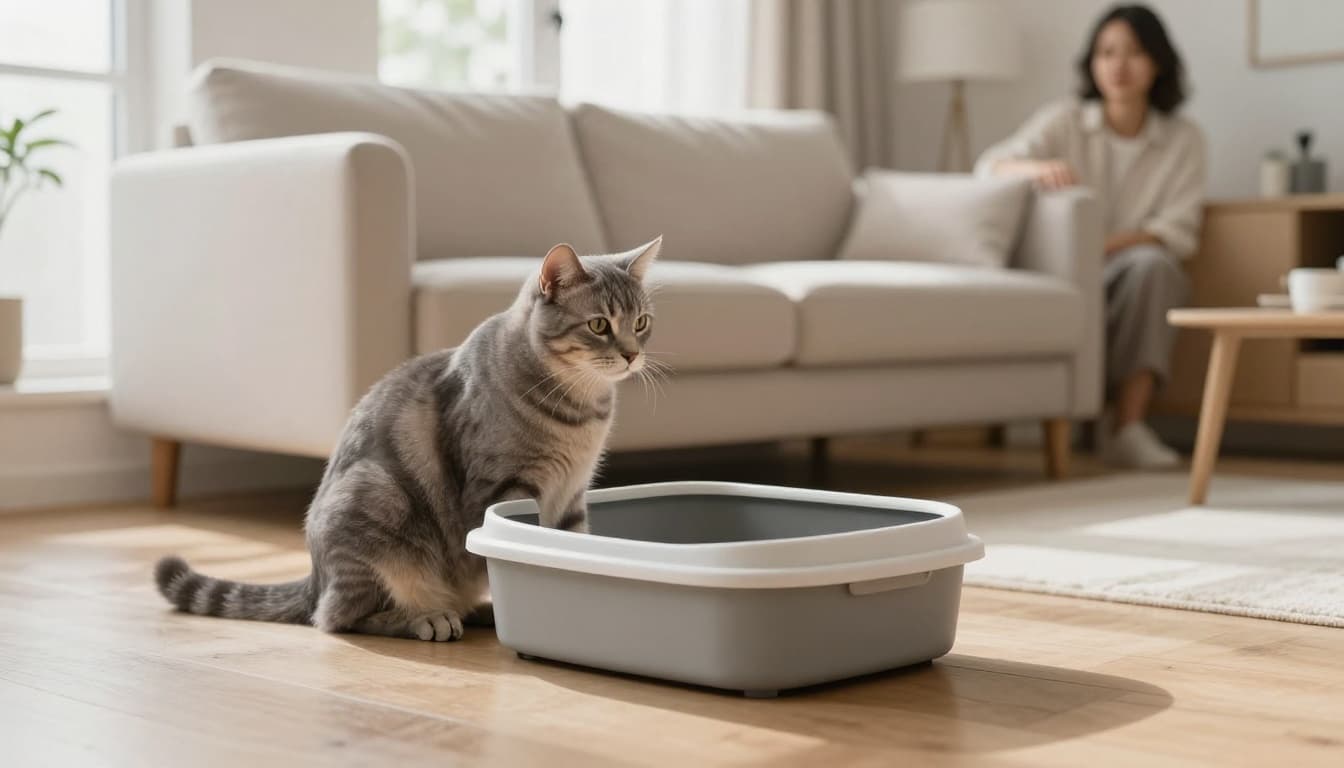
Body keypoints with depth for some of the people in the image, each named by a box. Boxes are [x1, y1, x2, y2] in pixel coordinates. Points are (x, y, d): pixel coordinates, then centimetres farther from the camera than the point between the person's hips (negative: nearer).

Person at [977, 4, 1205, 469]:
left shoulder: (1183, 139, 5)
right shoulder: (1064, 121, 4)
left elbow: (1179, 233, -5)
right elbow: (990, 166, -11)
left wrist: (1104, 245, -24)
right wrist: (1037, 168, -35)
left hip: (1132, 286, 1)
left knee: (1151, 262, -34)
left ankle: (1129, 427, -35)